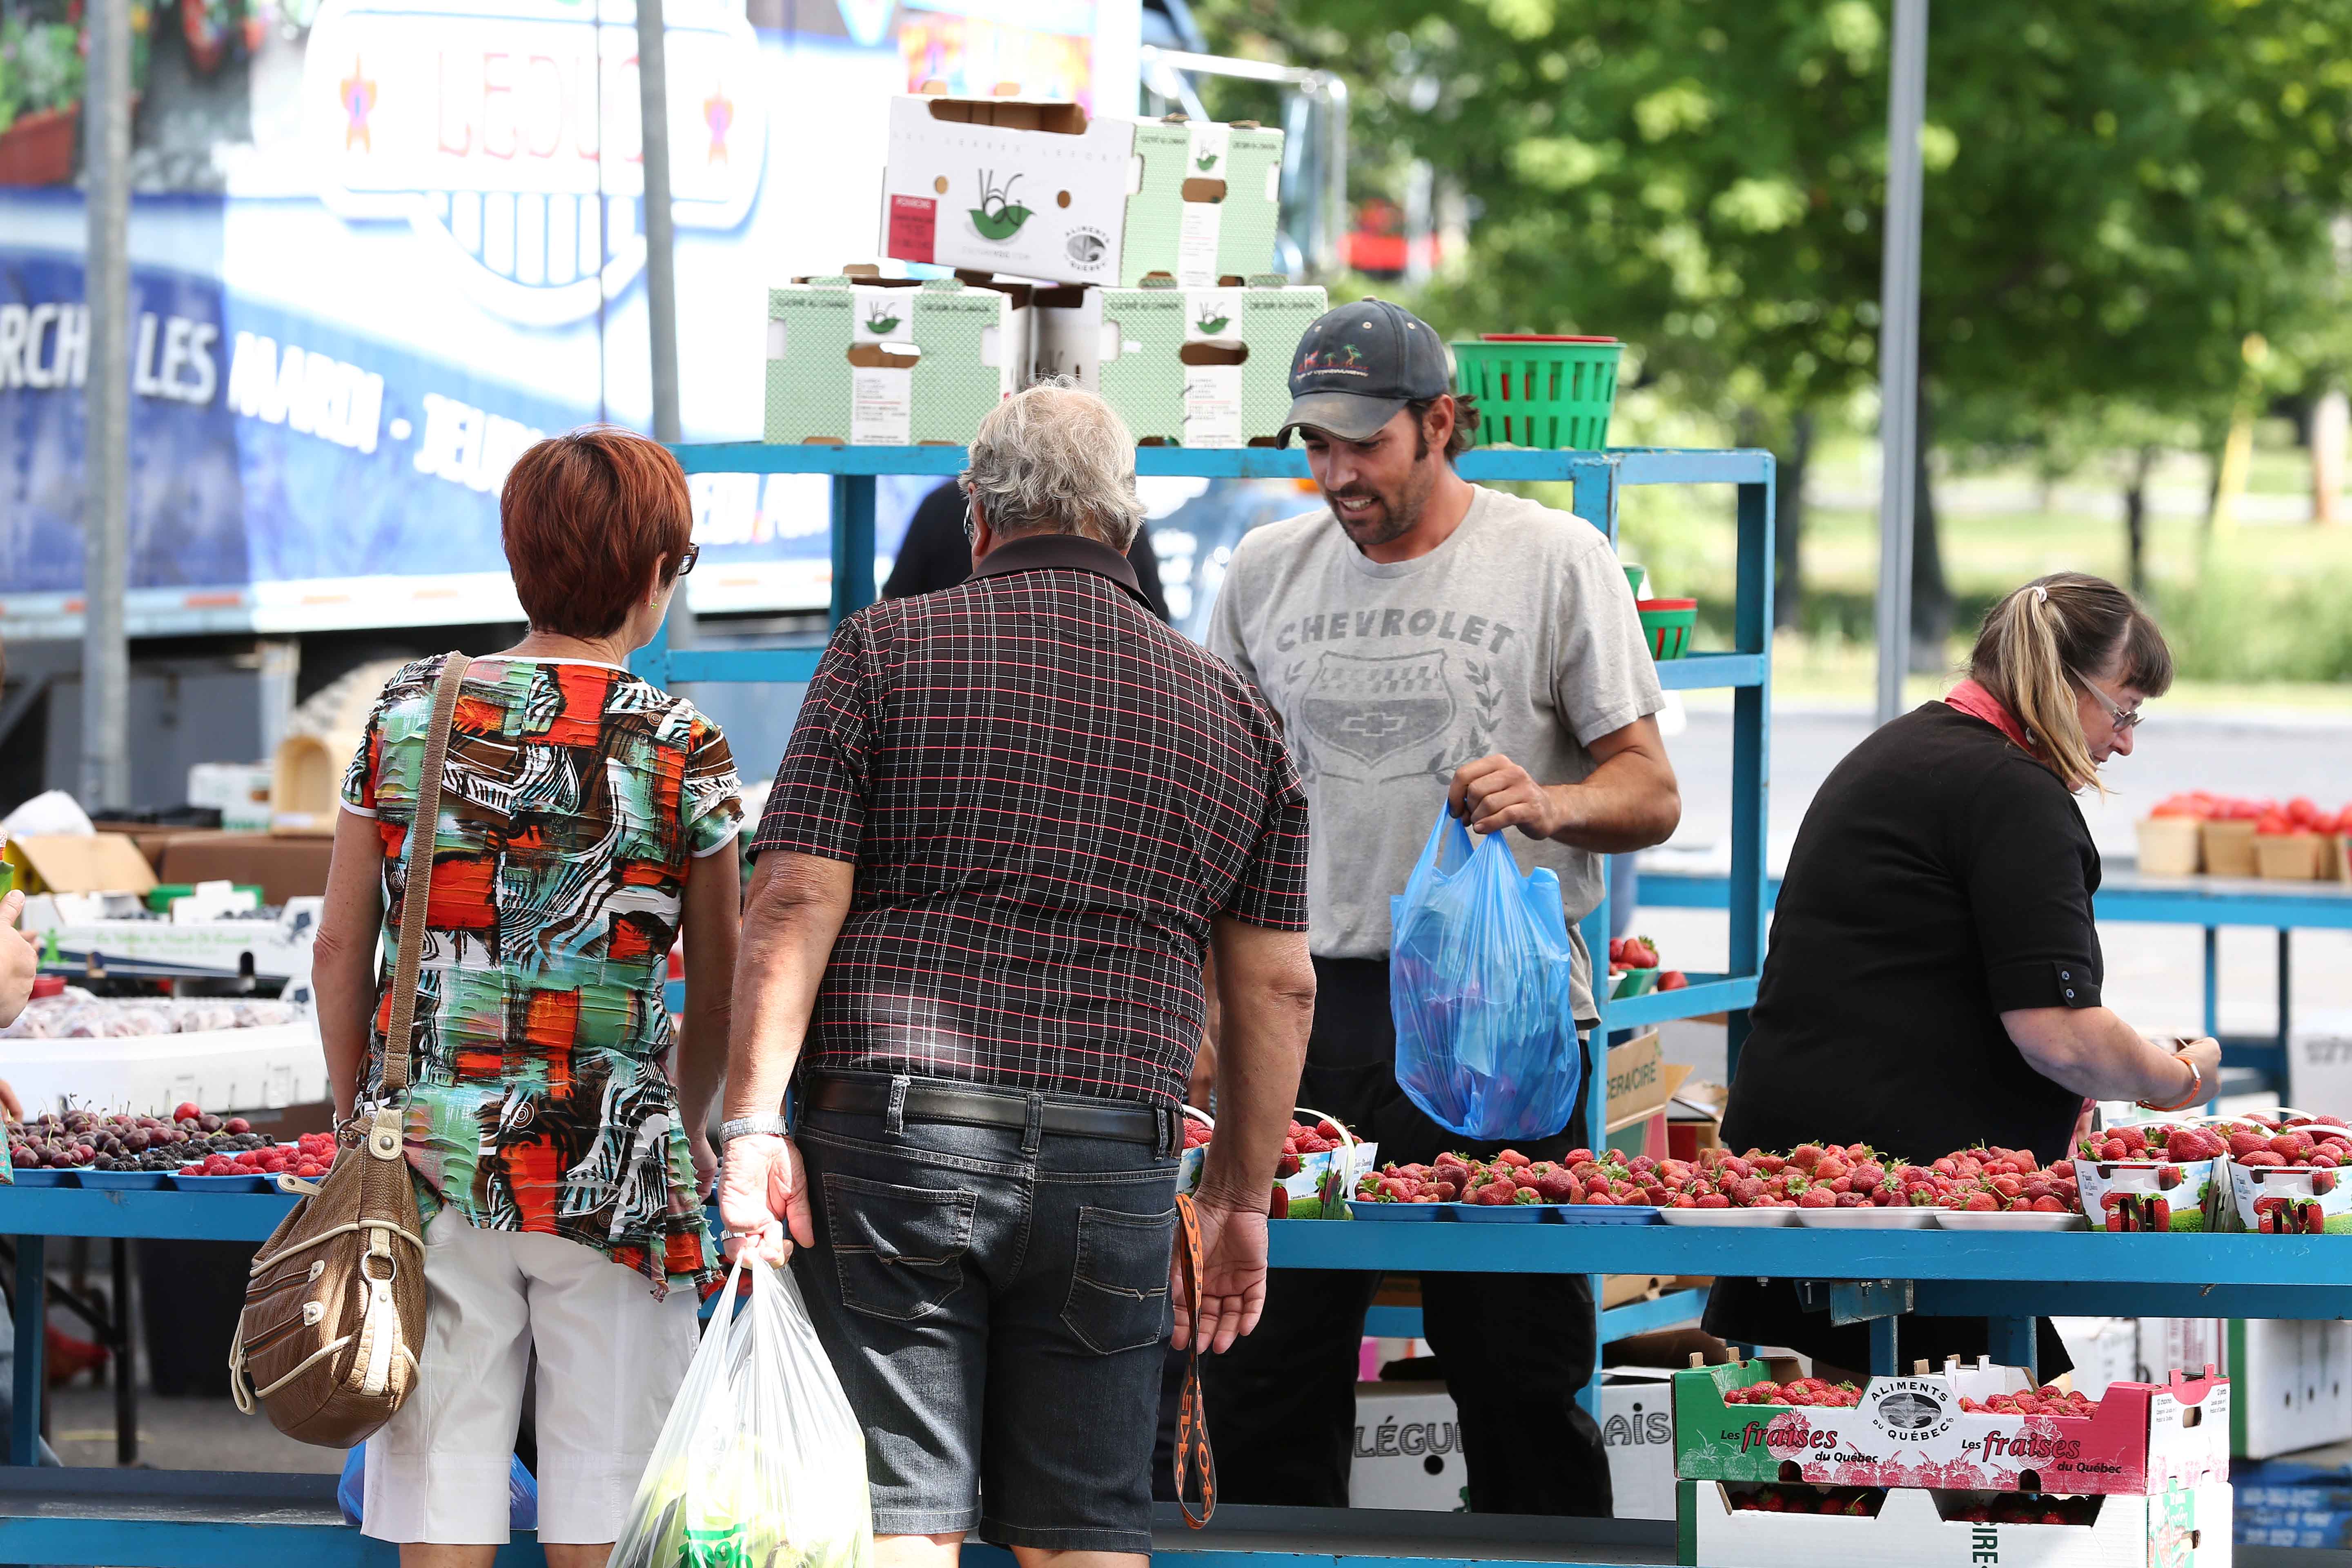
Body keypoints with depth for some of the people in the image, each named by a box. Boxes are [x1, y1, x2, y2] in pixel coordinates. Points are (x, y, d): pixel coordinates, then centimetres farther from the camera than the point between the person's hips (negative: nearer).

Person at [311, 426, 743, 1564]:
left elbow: (340, 948, 7)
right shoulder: (681, 752, -3)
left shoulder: (408, 715, 3)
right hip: (609, 1171, -2)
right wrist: (687, 1125, 25)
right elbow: (718, 987, 7)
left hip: (431, 1153, 2)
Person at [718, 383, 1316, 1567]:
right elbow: (1277, 986, 13)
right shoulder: (1231, 713, 13)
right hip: (1114, 1174, 2)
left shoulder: (889, 652, 4)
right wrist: (1242, 1197, 20)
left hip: (896, 1148, -2)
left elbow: (794, 901, -6)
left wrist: (753, 1122, -8)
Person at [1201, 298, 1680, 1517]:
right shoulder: (1268, 572, 11)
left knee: (1519, 1381, -2)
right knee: (1265, 1382, 2)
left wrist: (1547, 806, -21)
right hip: (1308, 1007, 4)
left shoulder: (1556, 561, 0)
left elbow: (1649, 794, 0)